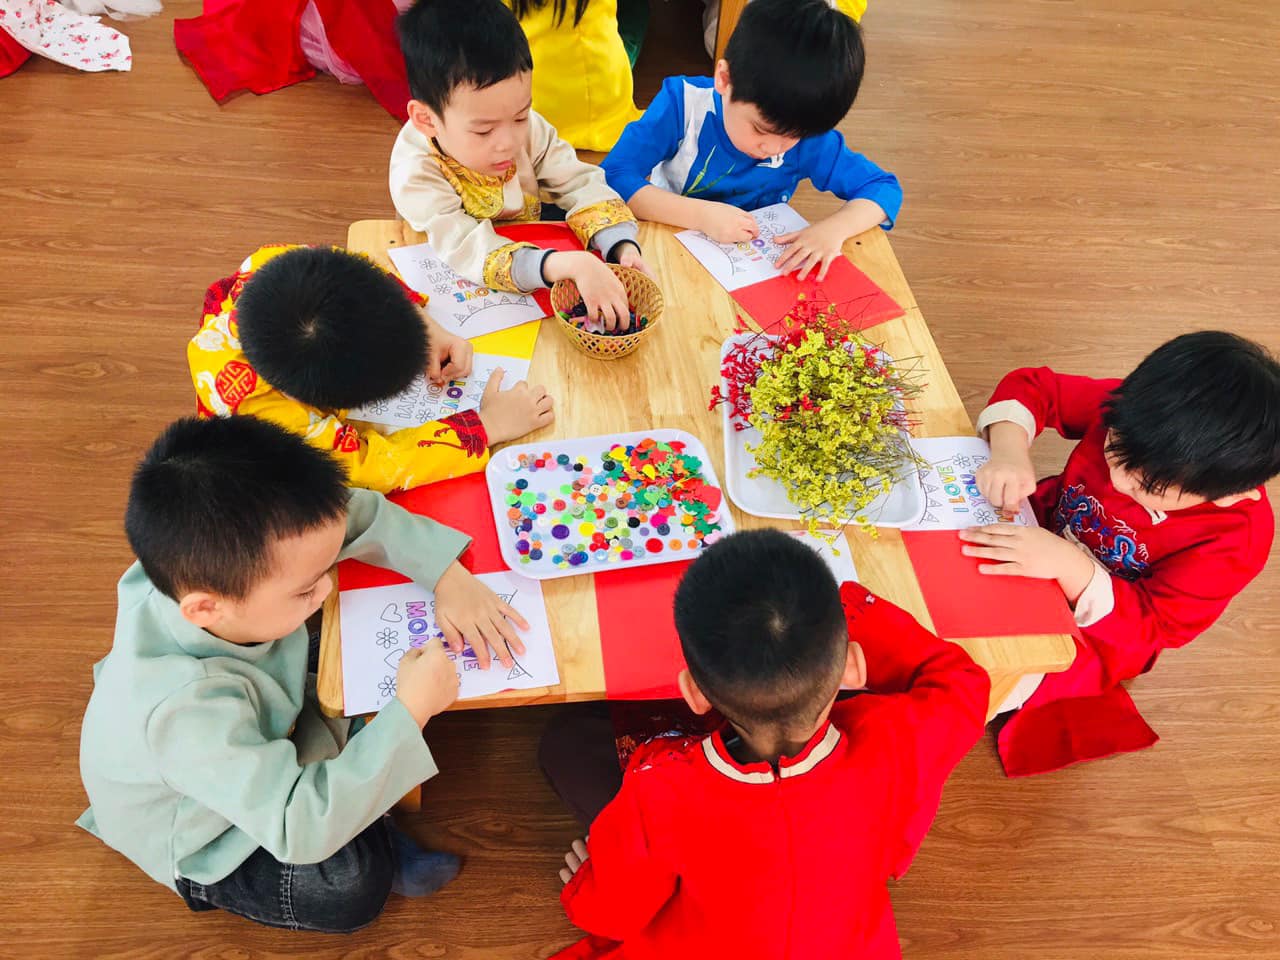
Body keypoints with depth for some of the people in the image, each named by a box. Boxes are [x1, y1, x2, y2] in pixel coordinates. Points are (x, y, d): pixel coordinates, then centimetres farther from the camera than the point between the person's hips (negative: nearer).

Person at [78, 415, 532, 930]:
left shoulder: (219, 555, -29)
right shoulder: (188, 712, -46)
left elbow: (359, 513, -17)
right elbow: (300, 830, -42)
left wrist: (448, 575, -28)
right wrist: (409, 712, -42)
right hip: (191, 838, -7)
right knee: (352, 884, -25)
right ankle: (382, 849, 9)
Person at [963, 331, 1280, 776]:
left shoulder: (1236, 538, -31)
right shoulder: (1134, 410, -25)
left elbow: (1152, 626, -29)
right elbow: (1030, 387, -14)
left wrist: (1070, 566, -47)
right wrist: (1010, 450, -37)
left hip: (1099, 629, -4)